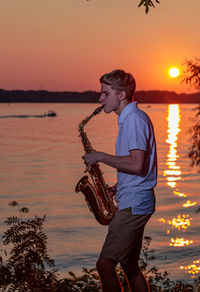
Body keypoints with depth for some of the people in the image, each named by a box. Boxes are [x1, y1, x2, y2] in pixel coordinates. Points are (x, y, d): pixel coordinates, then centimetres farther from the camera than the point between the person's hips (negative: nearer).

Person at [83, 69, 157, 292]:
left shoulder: (134, 119, -15)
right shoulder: (129, 119, 17)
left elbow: (136, 165, -25)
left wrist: (101, 157, -15)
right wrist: (117, 187, 13)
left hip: (134, 203, -11)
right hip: (133, 201, 11)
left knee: (105, 265, -13)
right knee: (129, 266, 16)